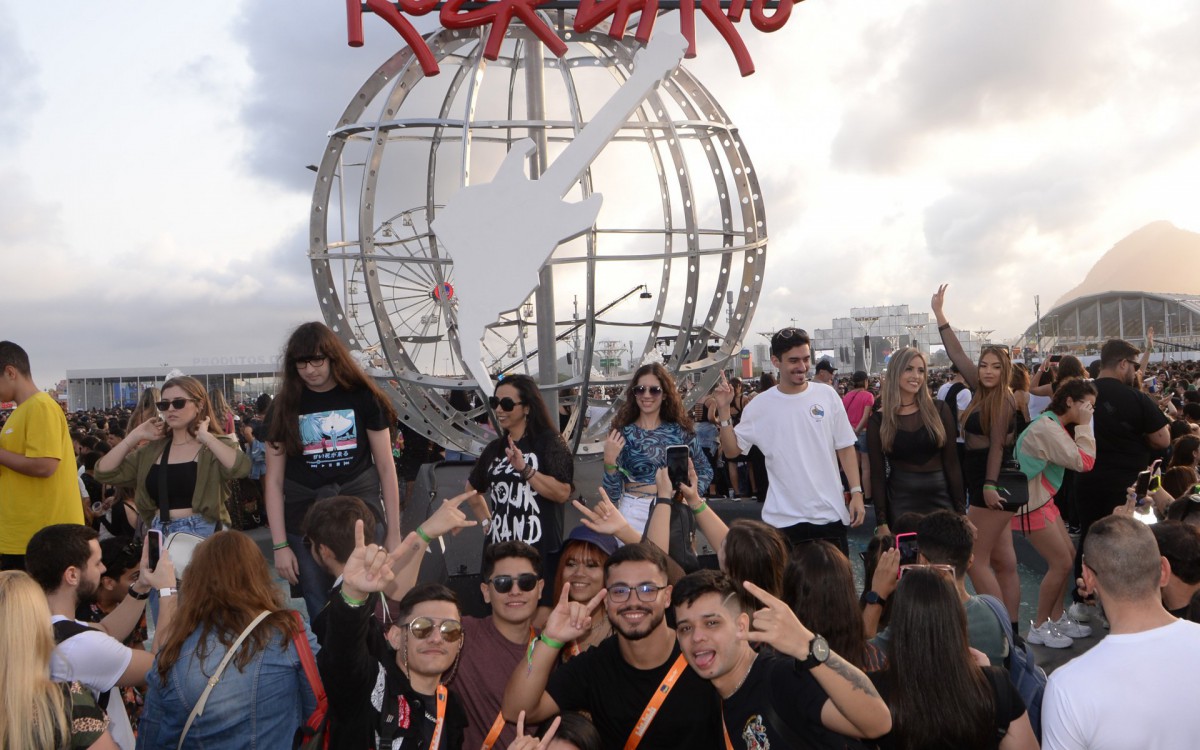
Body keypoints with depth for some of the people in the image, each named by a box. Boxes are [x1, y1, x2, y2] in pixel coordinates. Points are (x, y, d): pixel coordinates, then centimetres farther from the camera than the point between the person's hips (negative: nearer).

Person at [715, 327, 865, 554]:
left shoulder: (826, 395, 1)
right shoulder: (760, 405, -1)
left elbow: (845, 448, 6)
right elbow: (731, 450, 3)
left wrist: (856, 492, -1)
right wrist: (724, 411, -9)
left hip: (830, 513, 1)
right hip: (783, 519, -1)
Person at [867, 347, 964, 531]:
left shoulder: (939, 410, 1)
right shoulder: (878, 420, -1)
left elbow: (951, 463, 3)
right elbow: (878, 474, -1)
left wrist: (961, 511, 0)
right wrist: (881, 522, -5)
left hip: (941, 497, 1)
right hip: (900, 502, -1)